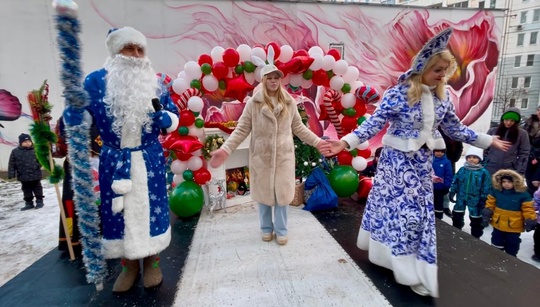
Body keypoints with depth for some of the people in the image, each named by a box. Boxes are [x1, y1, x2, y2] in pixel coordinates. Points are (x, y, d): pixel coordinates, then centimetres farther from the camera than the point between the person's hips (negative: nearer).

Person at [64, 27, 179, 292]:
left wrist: (162, 117, -17)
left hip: (149, 160, 1)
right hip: (113, 161, 0)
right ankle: (129, 265, 29)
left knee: (151, 207, 7)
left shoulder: (156, 84, 3)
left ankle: (152, 261, 28)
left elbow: (174, 118, 5)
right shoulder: (96, 81, -1)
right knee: (118, 210, 8)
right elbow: (75, 117, 1)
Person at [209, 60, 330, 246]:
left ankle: (281, 230, 27)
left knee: (283, 194, 8)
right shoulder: (253, 103, -5)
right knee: (263, 194, 11)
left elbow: (298, 127, 10)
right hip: (261, 156, -1)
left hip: (284, 156, 1)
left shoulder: (289, 102, 2)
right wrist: (225, 150, -16)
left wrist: (316, 142, 6)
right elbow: (242, 130, -6)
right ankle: (266, 228, 33)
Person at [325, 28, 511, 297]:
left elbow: (455, 129, 14)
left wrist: (488, 141, 20)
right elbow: (374, 123, -18)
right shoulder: (398, 93, -16)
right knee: (403, 210, -1)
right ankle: (409, 269, 18)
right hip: (397, 160, -6)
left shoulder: (442, 97, 3)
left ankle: (415, 269, 32)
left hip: (422, 161, 7)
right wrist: (346, 142, -29)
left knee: (421, 212, 13)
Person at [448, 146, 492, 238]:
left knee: (475, 219, 10)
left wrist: (483, 200, -8)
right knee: (457, 216, 15)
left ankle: (475, 237, 27)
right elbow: (455, 182, 4)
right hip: (461, 198, 3)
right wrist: (452, 193, 3)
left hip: (475, 200, -3)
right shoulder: (462, 169, -3)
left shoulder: (484, 172, -12)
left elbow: (486, 188, -8)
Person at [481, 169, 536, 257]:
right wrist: (486, 215, -2)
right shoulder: (495, 191, -9)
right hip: (498, 225, 3)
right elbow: (490, 204, 2)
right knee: (496, 246, 20)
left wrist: (530, 221, -16)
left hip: (514, 228, -3)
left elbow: (528, 209, -12)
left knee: (511, 249, 15)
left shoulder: (523, 194, -17)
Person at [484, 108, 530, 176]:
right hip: (490, 169, 1)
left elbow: (524, 154, 2)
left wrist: (520, 172, -6)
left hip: (509, 171, -1)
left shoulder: (522, 134, 4)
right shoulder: (492, 131, 6)